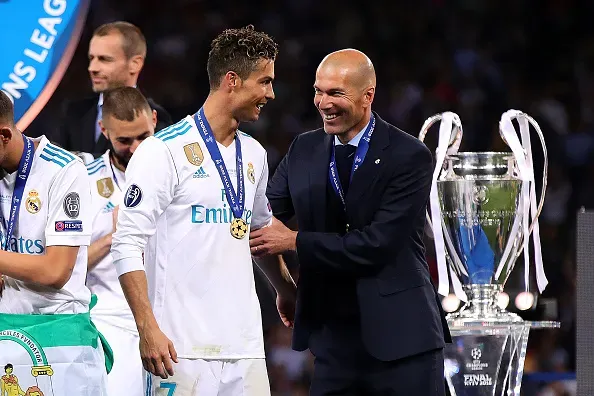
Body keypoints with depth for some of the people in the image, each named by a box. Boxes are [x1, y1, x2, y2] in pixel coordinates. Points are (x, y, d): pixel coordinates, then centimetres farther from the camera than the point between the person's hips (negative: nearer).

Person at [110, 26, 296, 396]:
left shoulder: (254, 154, 15)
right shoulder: (164, 151, -7)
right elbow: (128, 245, -10)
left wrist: (287, 289, 41)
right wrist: (148, 329, -17)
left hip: (245, 347, 6)